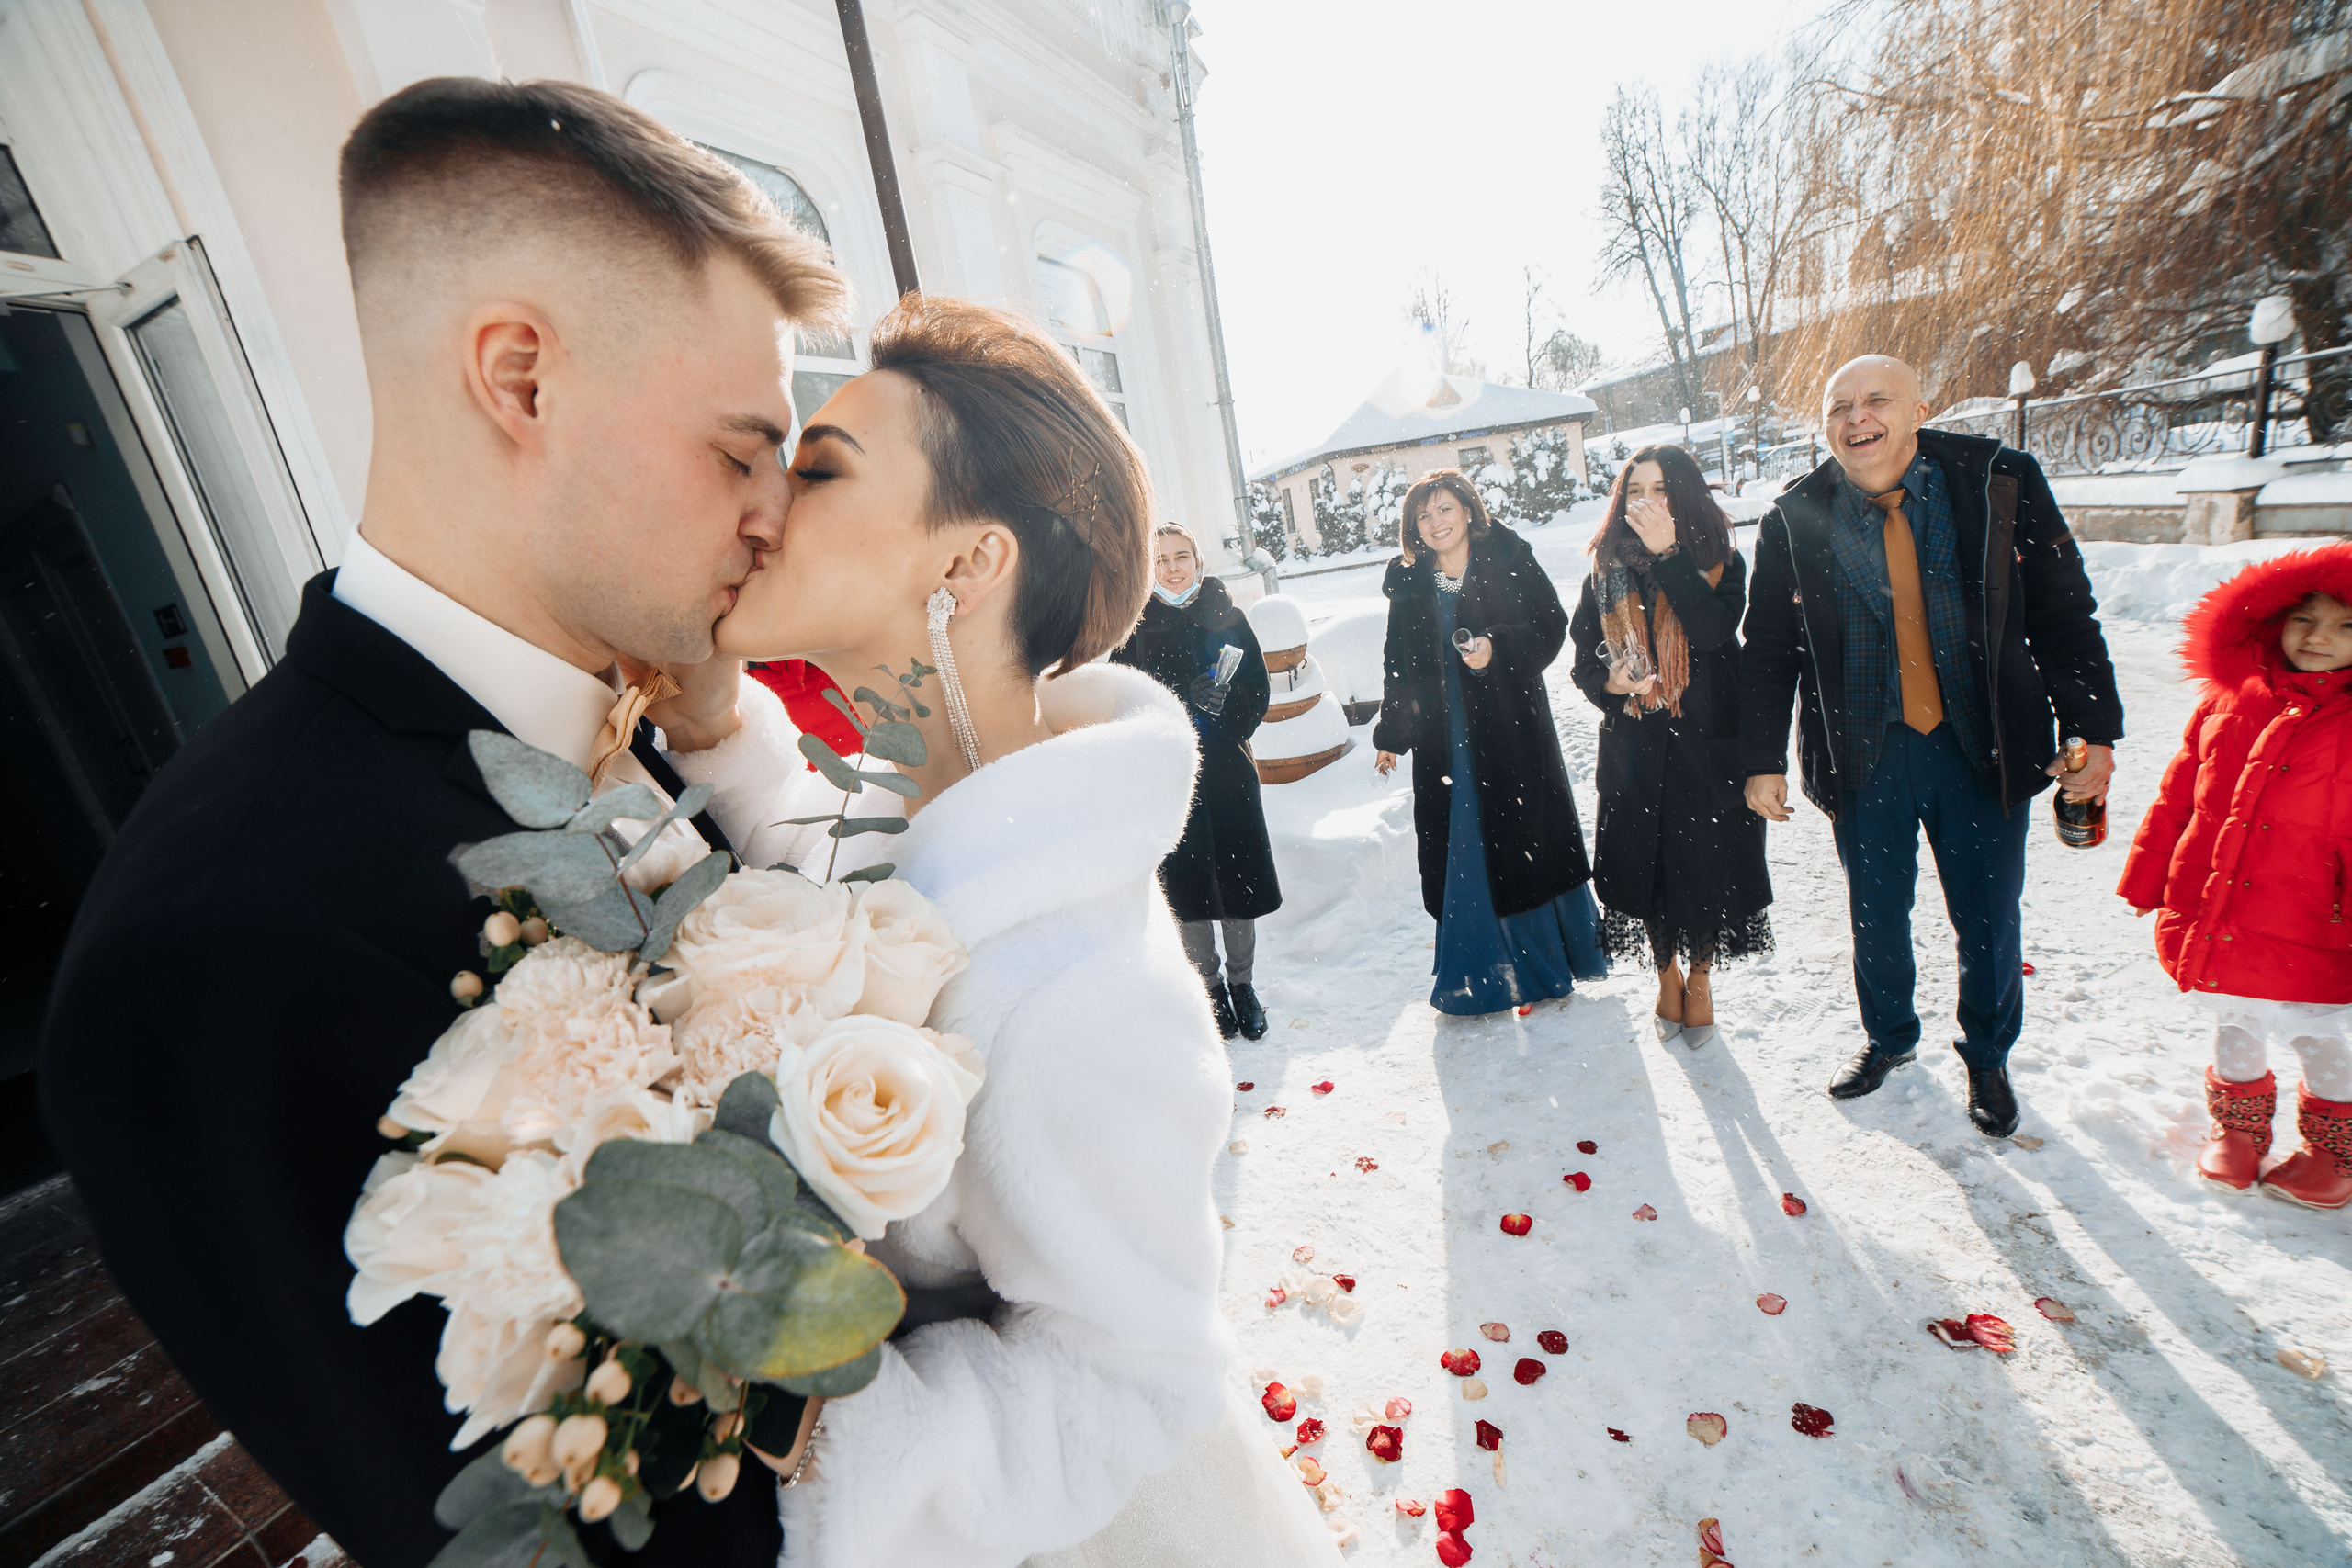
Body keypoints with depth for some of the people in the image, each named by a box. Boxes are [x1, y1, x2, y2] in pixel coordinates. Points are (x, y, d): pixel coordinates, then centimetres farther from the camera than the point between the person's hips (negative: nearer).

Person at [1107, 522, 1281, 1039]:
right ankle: (1210, 986, 24)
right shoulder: (1136, 626, 1)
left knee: (1236, 873, 6)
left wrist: (1227, 712, -12)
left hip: (1227, 767, 2)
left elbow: (1256, 687, 5)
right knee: (1186, 881, 4)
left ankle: (1242, 984, 25)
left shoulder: (1226, 616, 6)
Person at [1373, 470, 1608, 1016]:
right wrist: (1391, 734, 12)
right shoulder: (1408, 583, 7)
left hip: (1511, 726, -2)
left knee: (1526, 838, 4)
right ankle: (1478, 975, 19)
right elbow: (1400, 664, 11)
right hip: (1444, 738, 3)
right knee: (1460, 854, 5)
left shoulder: (1508, 559, -1)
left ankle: (1551, 956, 26)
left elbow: (1550, 625, -3)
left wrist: (1497, 649, -20)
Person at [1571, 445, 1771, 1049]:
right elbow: (1584, 659, 7)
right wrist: (1610, 682, -14)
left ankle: (1701, 976, 32)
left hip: (1708, 742, -1)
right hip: (1634, 750, 2)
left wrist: (1668, 553, -22)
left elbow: (1713, 630, -20)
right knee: (1646, 864, 7)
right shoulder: (1606, 573, 5)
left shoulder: (1718, 561, -1)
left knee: (1706, 863, 5)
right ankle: (1667, 975, 33)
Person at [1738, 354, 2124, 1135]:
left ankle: (1988, 1056, 38)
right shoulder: (1795, 520, -4)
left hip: (1982, 748, 1)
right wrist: (1762, 760, -4)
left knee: (1987, 920, 12)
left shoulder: (2000, 483, -3)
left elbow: (2064, 613, 1)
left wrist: (2093, 729, -3)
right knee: (1875, 914, 13)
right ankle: (1888, 1037, 39)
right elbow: (1768, 649, 0)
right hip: (1864, 755, 0)